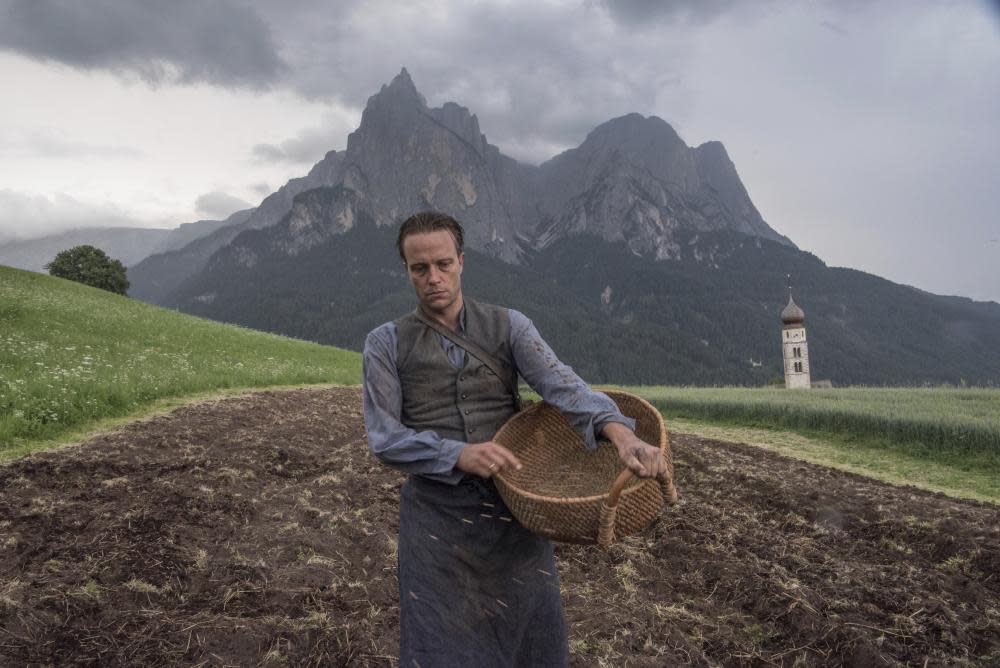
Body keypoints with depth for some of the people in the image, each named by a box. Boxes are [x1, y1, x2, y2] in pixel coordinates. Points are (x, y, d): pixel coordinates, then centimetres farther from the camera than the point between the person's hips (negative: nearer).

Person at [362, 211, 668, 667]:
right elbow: (384, 437, -7)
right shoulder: (386, 344, 0)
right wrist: (460, 455, -24)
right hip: (438, 515, -1)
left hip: (515, 507, 2)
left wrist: (619, 432, -34)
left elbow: (561, 384, -15)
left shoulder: (508, 326, 1)